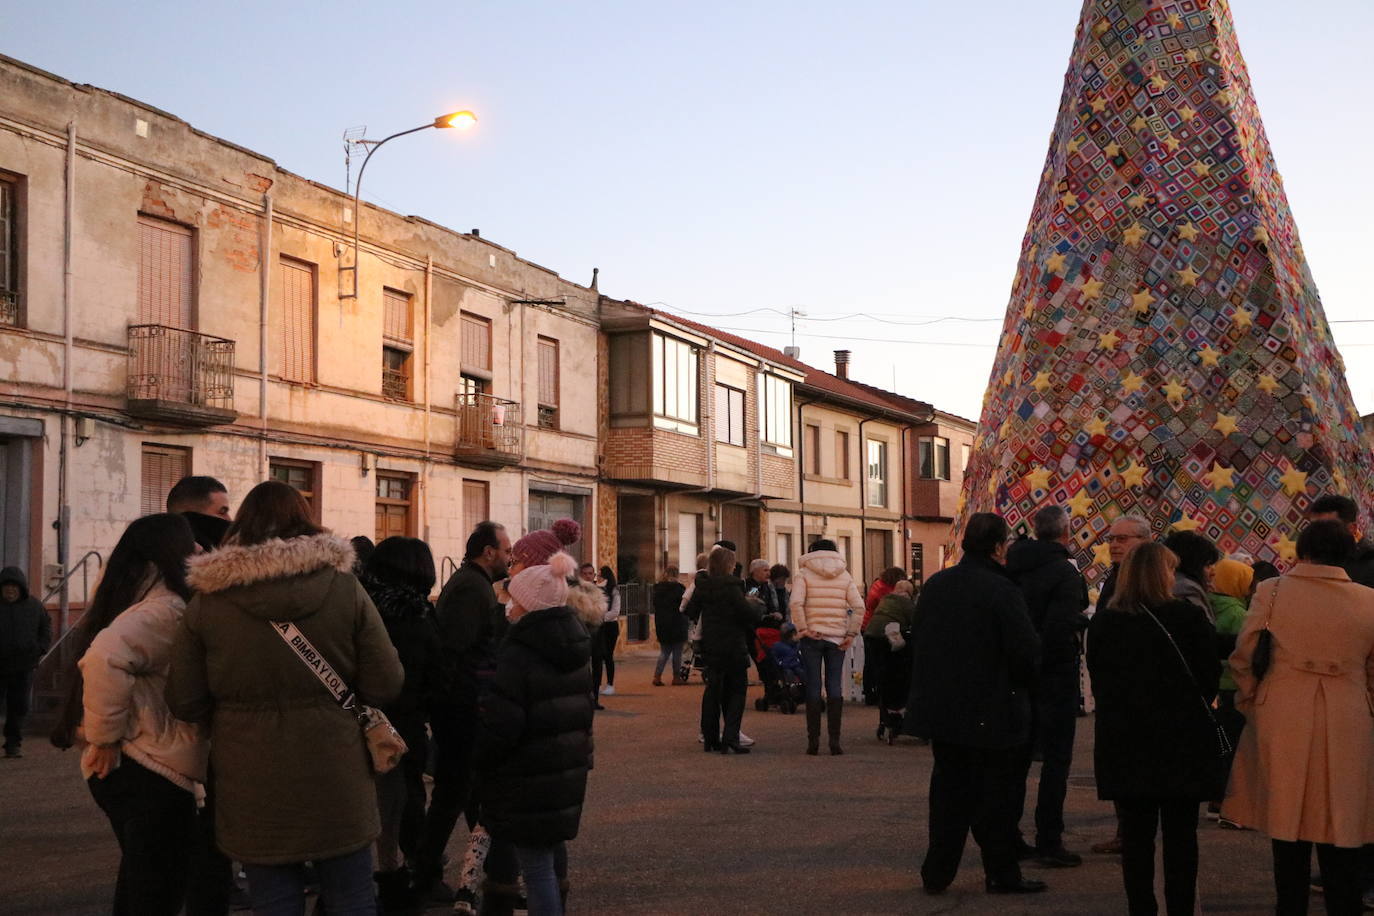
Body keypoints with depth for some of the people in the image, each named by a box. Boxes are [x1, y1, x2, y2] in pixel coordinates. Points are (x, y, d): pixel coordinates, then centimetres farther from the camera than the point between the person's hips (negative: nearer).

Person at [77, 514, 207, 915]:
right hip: (151, 773, -10)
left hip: (123, 770, 10)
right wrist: (106, 735, -21)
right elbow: (106, 657, -33)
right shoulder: (167, 609, -17)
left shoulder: (132, 600, 14)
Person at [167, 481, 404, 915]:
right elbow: (386, 686, -4)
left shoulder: (207, 601, -4)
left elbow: (185, 703, 0)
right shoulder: (345, 588, -5)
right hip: (337, 782, 0)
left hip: (255, 791, 0)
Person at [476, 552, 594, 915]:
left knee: (536, 865, -5)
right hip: (570, 769, 8)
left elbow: (500, 725, -19)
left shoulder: (519, 654, -18)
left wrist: (481, 760, -3)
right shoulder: (575, 651, 8)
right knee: (554, 848, 22)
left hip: (530, 778, -8)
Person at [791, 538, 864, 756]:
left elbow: (796, 603, -15)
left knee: (813, 687, 2)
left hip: (812, 637, -2)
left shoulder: (803, 574, 2)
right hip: (837, 638, 2)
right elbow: (858, 606, -1)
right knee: (834, 687, 5)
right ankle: (834, 740, -1)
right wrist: (851, 634, 0)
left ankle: (813, 740, 1)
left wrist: (803, 629, -10)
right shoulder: (845, 576, 11)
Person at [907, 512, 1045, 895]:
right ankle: (1001, 874, 15)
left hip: (941, 706, 6)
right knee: (995, 792, 6)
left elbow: (918, 638, 11)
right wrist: (1022, 683, 1)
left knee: (949, 788, 15)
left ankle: (937, 872, 18)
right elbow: (1026, 651, -19)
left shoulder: (934, 585, 3)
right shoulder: (1002, 591, -18)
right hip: (991, 712, -6)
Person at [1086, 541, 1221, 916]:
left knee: (1135, 834, 8)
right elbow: (1211, 677, -2)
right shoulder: (1189, 617, -9)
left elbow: (1098, 683, 6)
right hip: (1181, 741, -2)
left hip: (1124, 743, 2)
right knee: (1180, 834, 8)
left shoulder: (1103, 622, -1)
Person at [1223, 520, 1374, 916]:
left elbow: (1242, 659, -2)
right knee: (1339, 835, 7)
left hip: (1282, 723, 0)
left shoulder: (1271, 592, -5)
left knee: (1289, 829, 10)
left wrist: (1250, 700, 13)